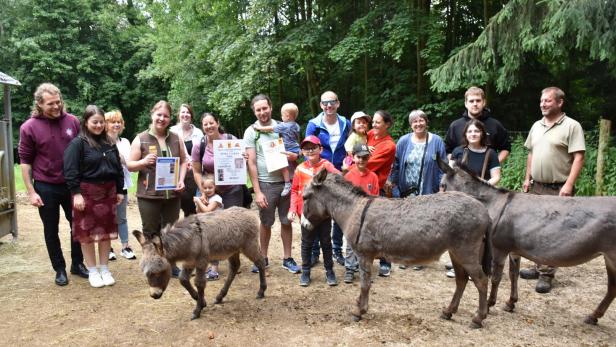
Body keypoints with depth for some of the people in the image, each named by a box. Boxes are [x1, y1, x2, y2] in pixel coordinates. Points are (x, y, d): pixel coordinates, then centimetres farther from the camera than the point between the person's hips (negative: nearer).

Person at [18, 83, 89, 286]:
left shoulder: (72, 121, -3)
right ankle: (59, 269, 24)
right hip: (45, 187, -2)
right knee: (51, 230, 10)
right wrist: (31, 191, -9)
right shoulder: (29, 127, -9)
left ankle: (77, 264, 29)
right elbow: (25, 161, -5)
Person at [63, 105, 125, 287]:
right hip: (86, 192, -5)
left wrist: (119, 190, 11)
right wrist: (76, 193, -17)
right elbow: (70, 170, -12)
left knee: (107, 231, 9)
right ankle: (92, 271, 16)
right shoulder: (78, 143, -8)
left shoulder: (110, 143, 10)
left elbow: (118, 168, 14)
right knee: (88, 232, 3)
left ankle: (105, 269, 22)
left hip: (108, 192, 5)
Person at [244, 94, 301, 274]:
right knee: (265, 223, 10)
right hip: (266, 184, -2)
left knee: (287, 221, 9)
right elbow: (251, 163, -6)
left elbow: (296, 150, 14)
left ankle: (287, 258, 21)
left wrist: (294, 155, -12)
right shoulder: (251, 132, -3)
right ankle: (263, 258, 25)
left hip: (286, 181, 2)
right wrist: (257, 191, -11)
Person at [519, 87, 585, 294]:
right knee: (536, 229, 13)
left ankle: (546, 274, 3)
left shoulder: (571, 126, -9)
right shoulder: (536, 126, 12)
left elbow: (578, 158, -14)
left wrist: (569, 185, -21)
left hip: (558, 189, -7)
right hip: (536, 187, 7)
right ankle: (539, 267, 26)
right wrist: (527, 178, 13)